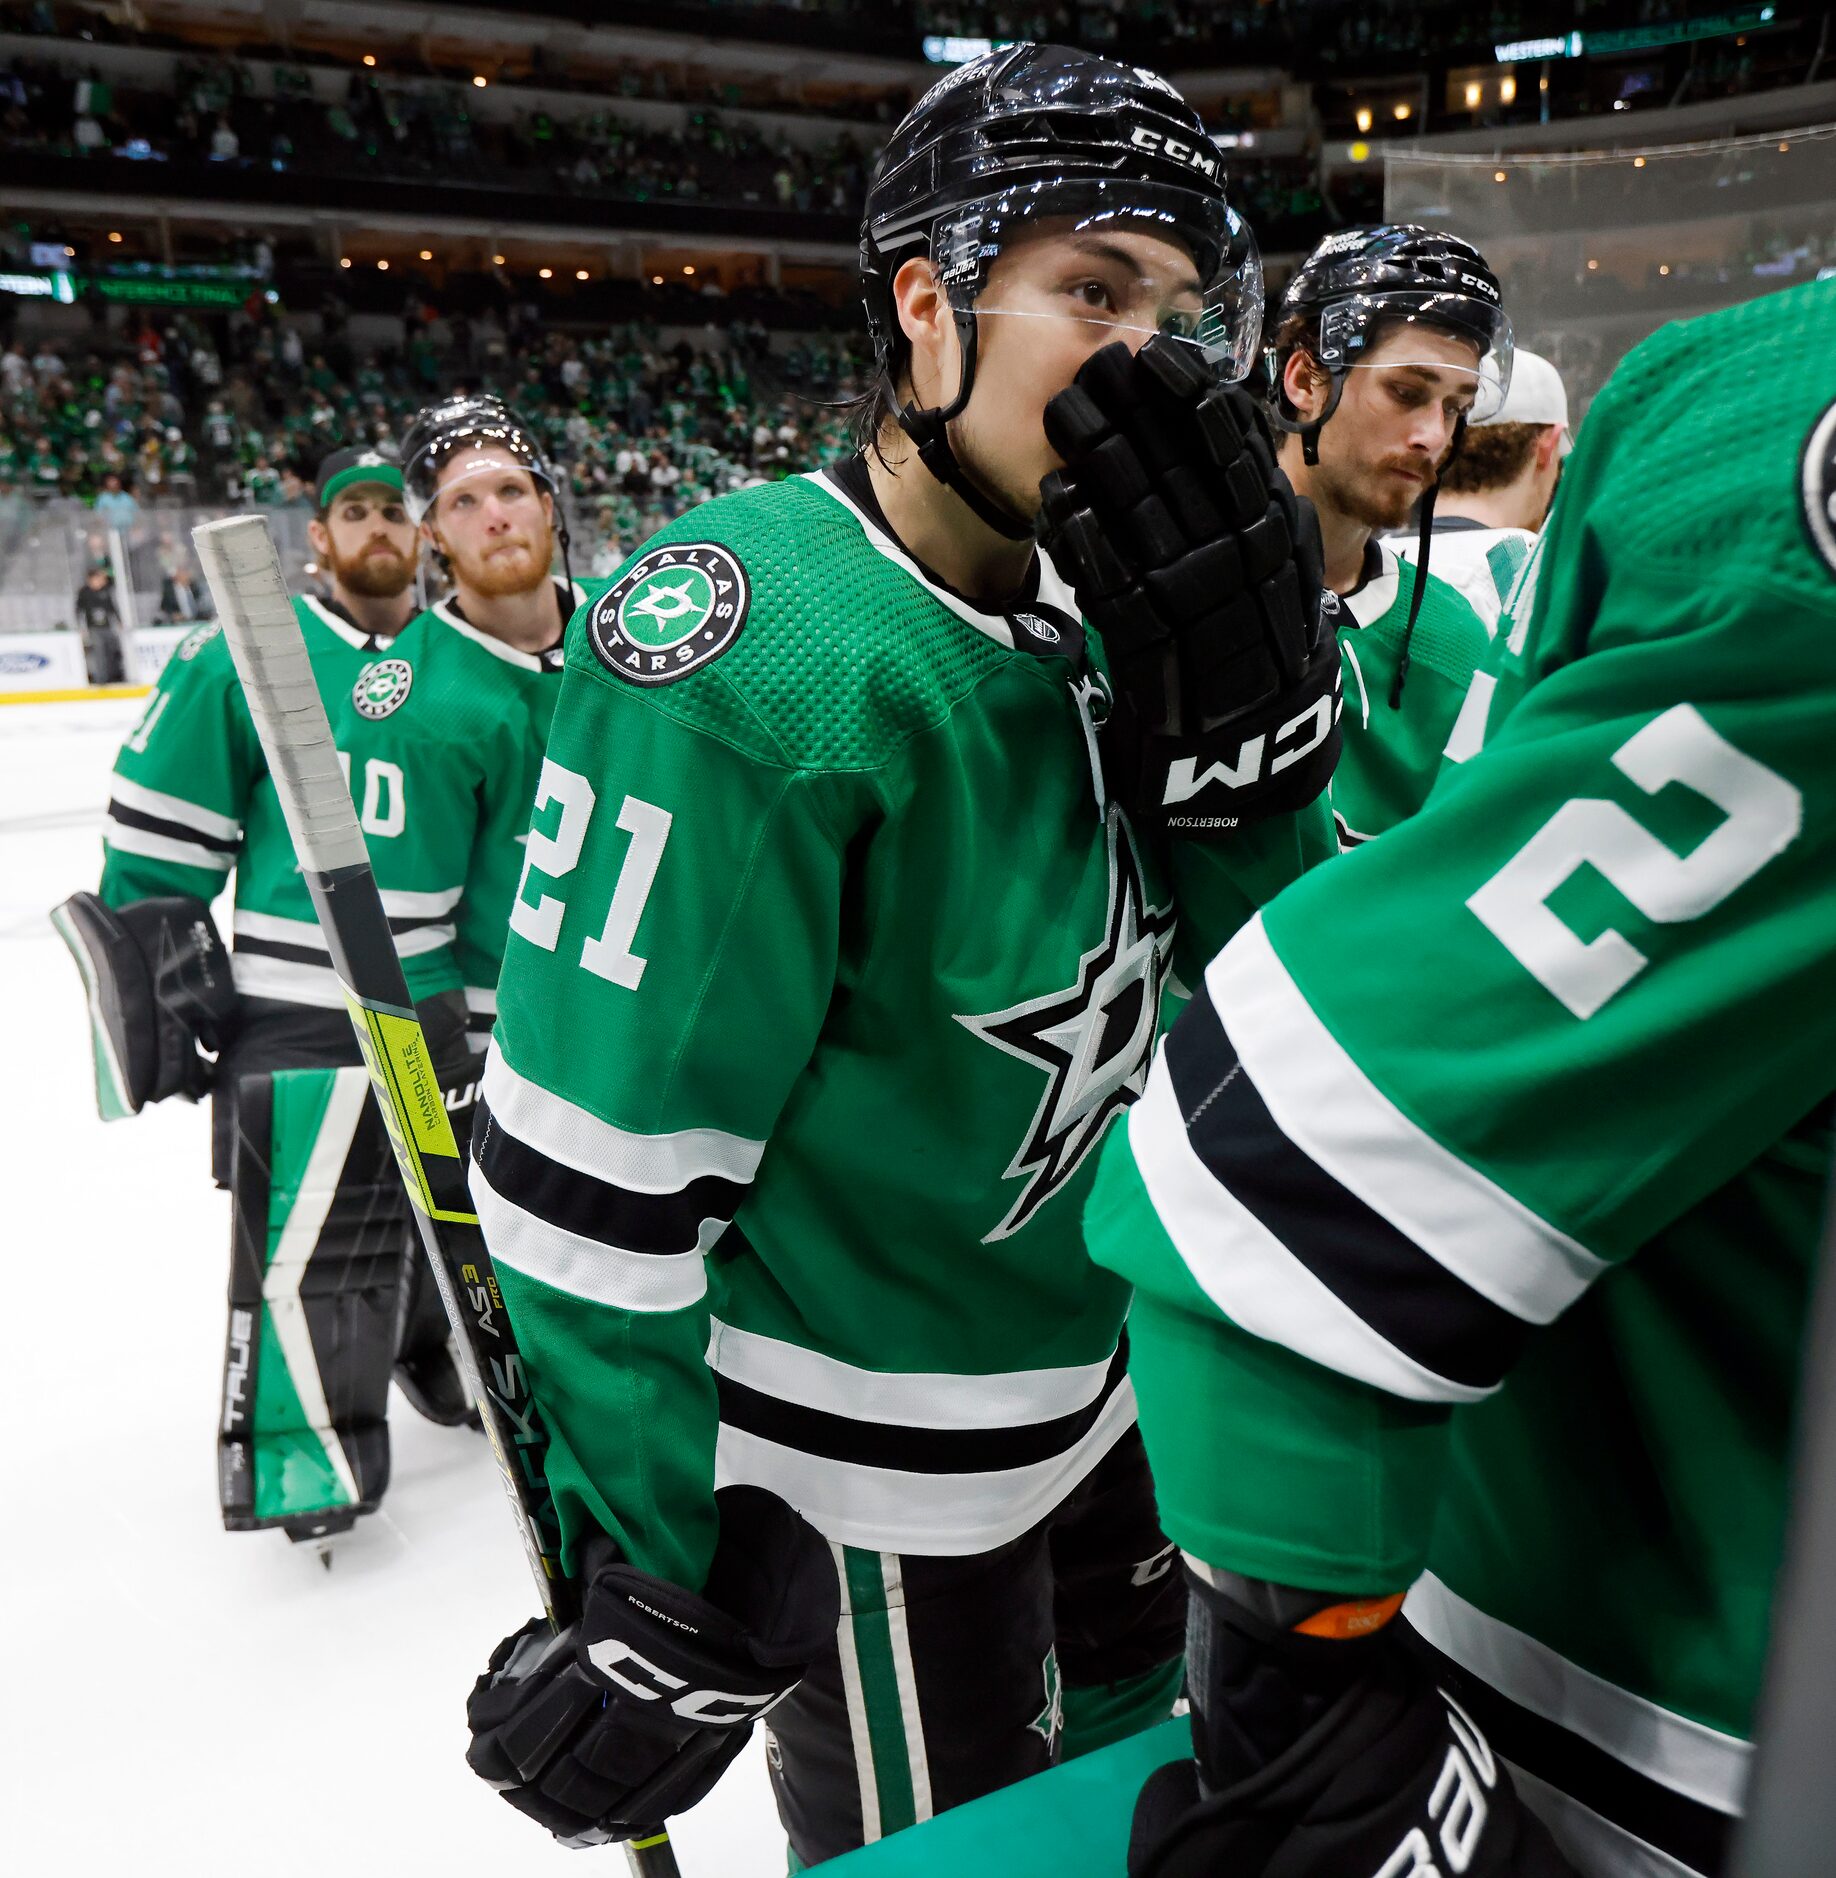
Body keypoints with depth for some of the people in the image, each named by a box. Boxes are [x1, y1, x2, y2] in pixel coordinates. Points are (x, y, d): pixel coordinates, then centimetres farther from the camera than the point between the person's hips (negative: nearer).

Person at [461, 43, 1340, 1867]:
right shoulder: (755, 646, -26)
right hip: (860, 1476, -7)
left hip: (1083, 1362, 8)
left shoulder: (1083, 611, -2)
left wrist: (1242, 696, -18)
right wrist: (664, 1602, -16)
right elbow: (595, 1163, -24)